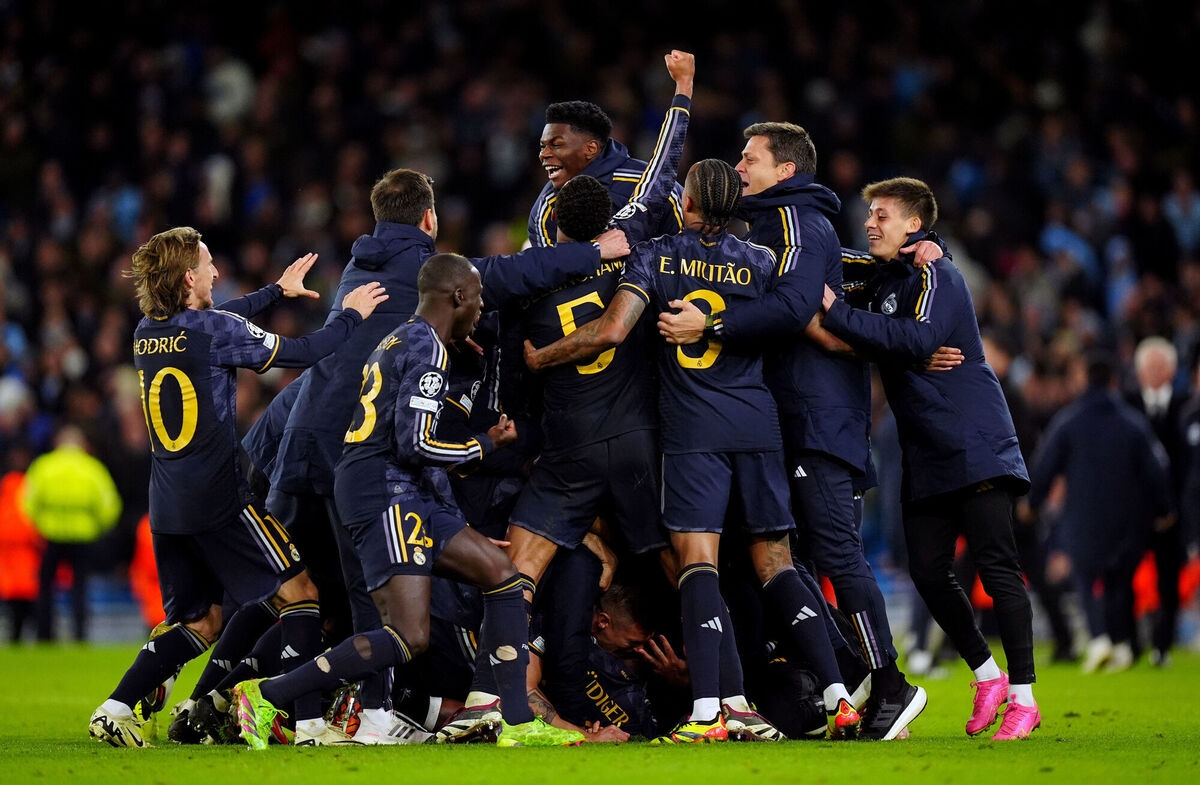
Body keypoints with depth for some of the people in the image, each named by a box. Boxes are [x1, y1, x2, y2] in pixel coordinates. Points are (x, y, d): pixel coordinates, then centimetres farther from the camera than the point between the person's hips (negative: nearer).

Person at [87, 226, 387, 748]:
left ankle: (116, 709, 2)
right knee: (297, 592, 1)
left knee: (199, 623, 14)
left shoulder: (146, 333, 10)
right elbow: (302, 354, -7)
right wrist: (351, 316, 9)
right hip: (219, 499, -7)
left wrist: (277, 291, 39)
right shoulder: (216, 330, -12)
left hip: (166, 507, 7)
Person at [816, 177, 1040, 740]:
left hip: (974, 447, -8)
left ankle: (1022, 695, -4)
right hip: (924, 456, 8)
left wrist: (838, 315, -24)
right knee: (928, 571, 3)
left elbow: (919, 339, -25)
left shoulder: (935, 274, -9)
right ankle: (986, 676, 18)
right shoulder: (877, 282, 16)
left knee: (996, 567, -7)